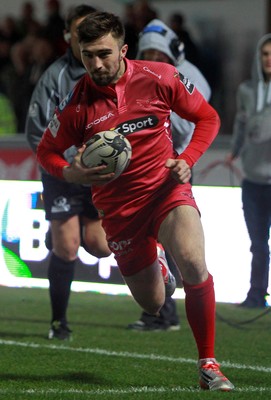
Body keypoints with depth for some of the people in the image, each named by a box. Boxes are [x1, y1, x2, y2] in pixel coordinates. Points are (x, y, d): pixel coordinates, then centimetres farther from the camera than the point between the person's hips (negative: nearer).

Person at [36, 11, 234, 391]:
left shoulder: (160, 77, -9)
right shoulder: (77, 103, -10)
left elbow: (208, 118, 4)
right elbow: (46, 151, 5)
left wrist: (186, 160, -12)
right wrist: (72, 173, -17)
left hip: (167, 190, -1)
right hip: (119, 208, 1)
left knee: (192, 262, -31)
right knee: (152, 304, 9)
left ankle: (209, 365, -15)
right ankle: (154, 271, 51)